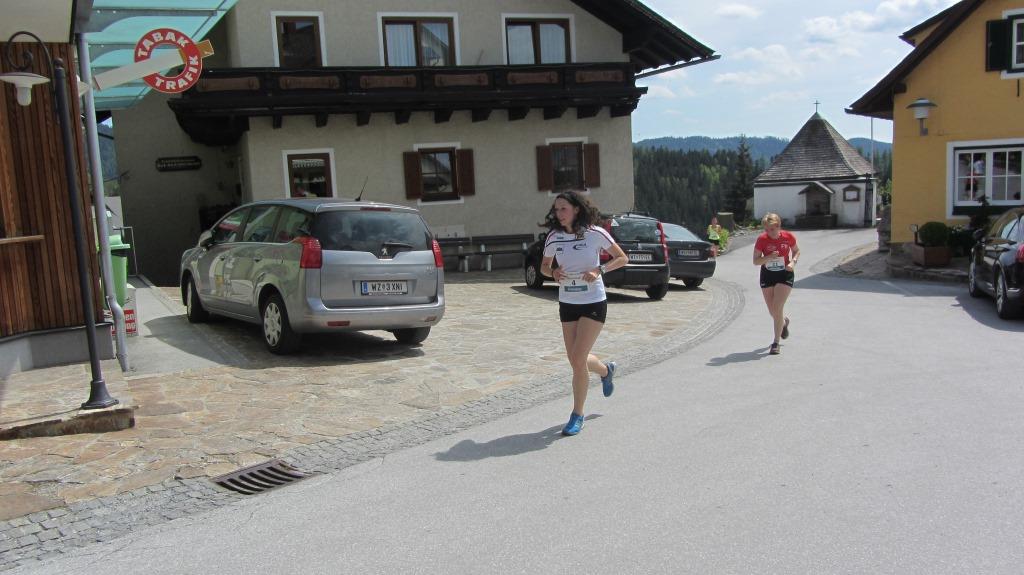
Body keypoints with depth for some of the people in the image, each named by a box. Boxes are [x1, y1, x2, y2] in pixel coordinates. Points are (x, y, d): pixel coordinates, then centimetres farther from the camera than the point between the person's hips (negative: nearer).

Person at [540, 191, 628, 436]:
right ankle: (606, 370, 46)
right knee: (575, 360, 11)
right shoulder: (554, 237, 0)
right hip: (567, 304, 5)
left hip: (593, 303, -5)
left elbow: (622, 258, -3)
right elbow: (544, 266, 13)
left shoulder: (595, 233, -11)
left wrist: (599, 270, -19)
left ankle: (577, 415, 5)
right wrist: (553, 273, -10)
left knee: (578, 359, -11)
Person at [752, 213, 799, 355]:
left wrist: (793, 262, -10)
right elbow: (755, 261, -9)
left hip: (784, 275, -2)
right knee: (772, 311, 10)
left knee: (777, 308, -14)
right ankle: (784, 322, 47)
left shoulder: (788, 237, -9)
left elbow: (796, 251, 10)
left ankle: (776, 343, -5)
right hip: (767, 275, 2)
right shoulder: (761, 239, -11)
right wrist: (769, 257, -27)